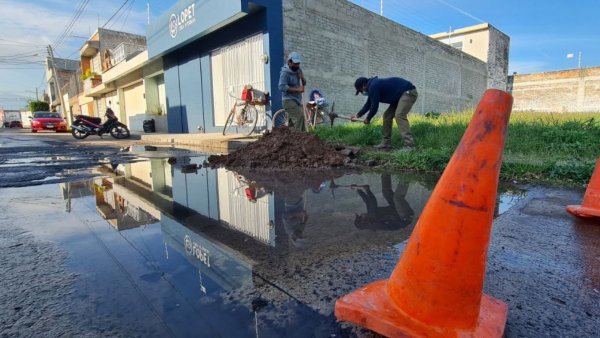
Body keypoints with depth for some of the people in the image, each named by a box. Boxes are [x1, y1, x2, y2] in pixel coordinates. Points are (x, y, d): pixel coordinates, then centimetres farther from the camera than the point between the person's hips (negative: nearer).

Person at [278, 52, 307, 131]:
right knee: (300, 117, -25)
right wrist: (297, 89, -24)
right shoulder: (285, 72, -12)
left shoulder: (297, 70, 13)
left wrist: (302, 78, -7)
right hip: (289, 101, -8)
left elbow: (304, 84, 17)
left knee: (292, 123, 12)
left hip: (297, 100, 8)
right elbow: (282, 87, -23)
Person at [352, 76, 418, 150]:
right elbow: (368, 104, 23)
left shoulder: (373, 86, -20)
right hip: (400, 95, 11)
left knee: (399, 116, -26)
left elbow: (374, 106, -18)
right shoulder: (372, 85, 13)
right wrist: (358, 115, 22)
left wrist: (368, 119, -3)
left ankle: (409, 145, -32)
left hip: (409, 92, -11)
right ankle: (386, 143, 12)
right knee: (387, 116, 9)